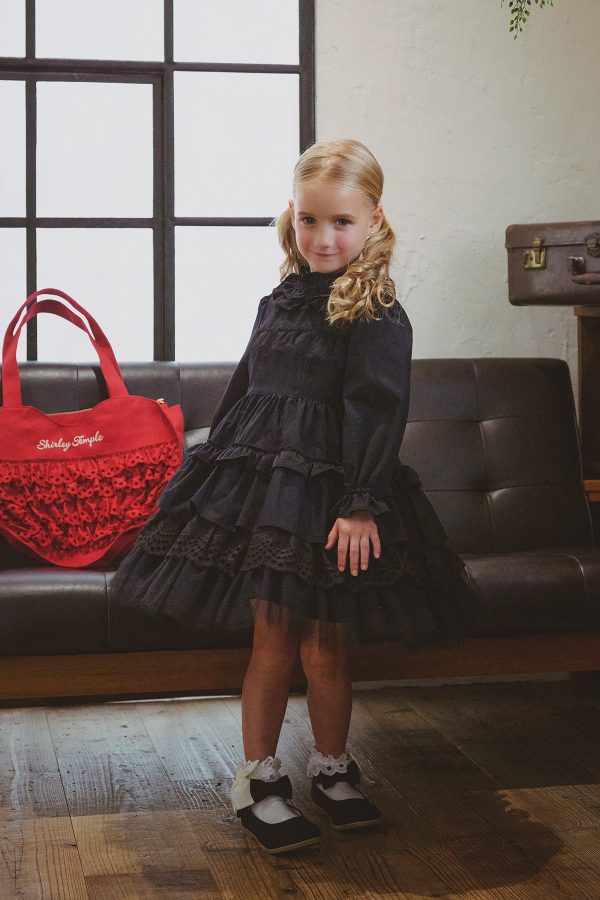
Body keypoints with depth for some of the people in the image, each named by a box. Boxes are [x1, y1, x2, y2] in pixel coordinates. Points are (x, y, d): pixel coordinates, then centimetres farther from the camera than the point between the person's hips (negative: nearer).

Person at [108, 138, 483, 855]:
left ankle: (331, 770, 26)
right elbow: (242, 392, 18)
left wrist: (361, 504, -19)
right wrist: (211, 471, 20)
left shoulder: (377, 316, -6)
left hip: (331, 494, -3)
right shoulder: (280, 302, 11)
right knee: (271, 641, 5)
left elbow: (376, 412, -13)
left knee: (324, 647, 4)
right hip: (257, 485, 3)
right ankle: (258, 779, 17)